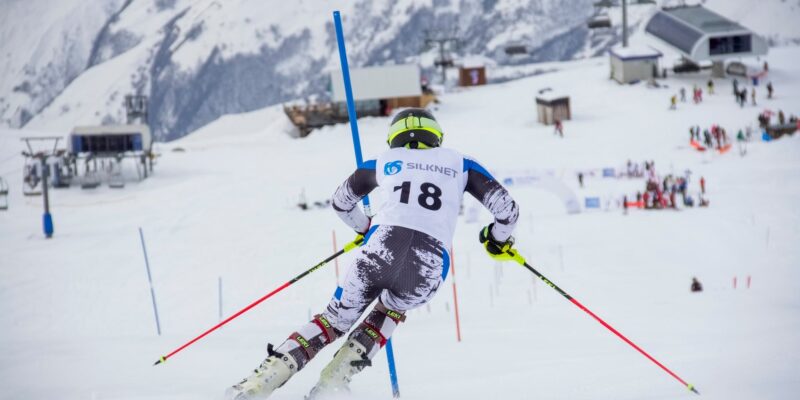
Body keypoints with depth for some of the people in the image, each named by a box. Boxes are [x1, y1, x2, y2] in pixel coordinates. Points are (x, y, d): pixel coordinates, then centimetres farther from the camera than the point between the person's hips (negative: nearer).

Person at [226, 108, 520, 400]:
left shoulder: (384, 162, 27)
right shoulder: (460, 164, 24)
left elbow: (341, 202, 41)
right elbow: (507, 208, 16)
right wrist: (499, 239, 37)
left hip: (382, 247, 0)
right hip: (430, 264, 0)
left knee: (336, 319, 22)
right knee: (391, 311, 32)